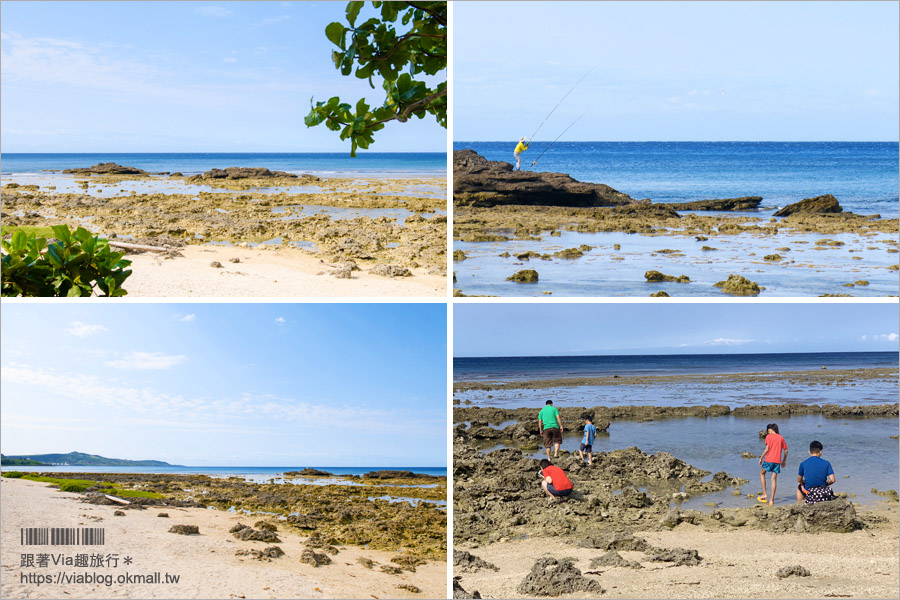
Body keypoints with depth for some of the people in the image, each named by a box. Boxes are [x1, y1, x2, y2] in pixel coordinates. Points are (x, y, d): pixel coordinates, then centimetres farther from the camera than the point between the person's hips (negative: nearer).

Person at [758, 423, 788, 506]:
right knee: (774, 479, 6)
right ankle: (771, 500, 1)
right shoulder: (781, 437, 11)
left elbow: (767, 449, -11)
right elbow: (786, 450, 12)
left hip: (769, 459, -3)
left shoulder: (769, 436, -2)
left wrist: (761, 458, -3)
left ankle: (764, 494, 10)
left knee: (762, 473, 20)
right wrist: (784, 460, 23)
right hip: (778, 461, 3)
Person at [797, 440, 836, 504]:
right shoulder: (826, 463, -5)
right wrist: (825, 484, 14)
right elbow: (832, 480, -7)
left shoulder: (803, 464, -5)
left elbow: (799, 480, 5)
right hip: (823, 495, 1)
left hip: (809, 494, -1)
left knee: (799, 486, 34)